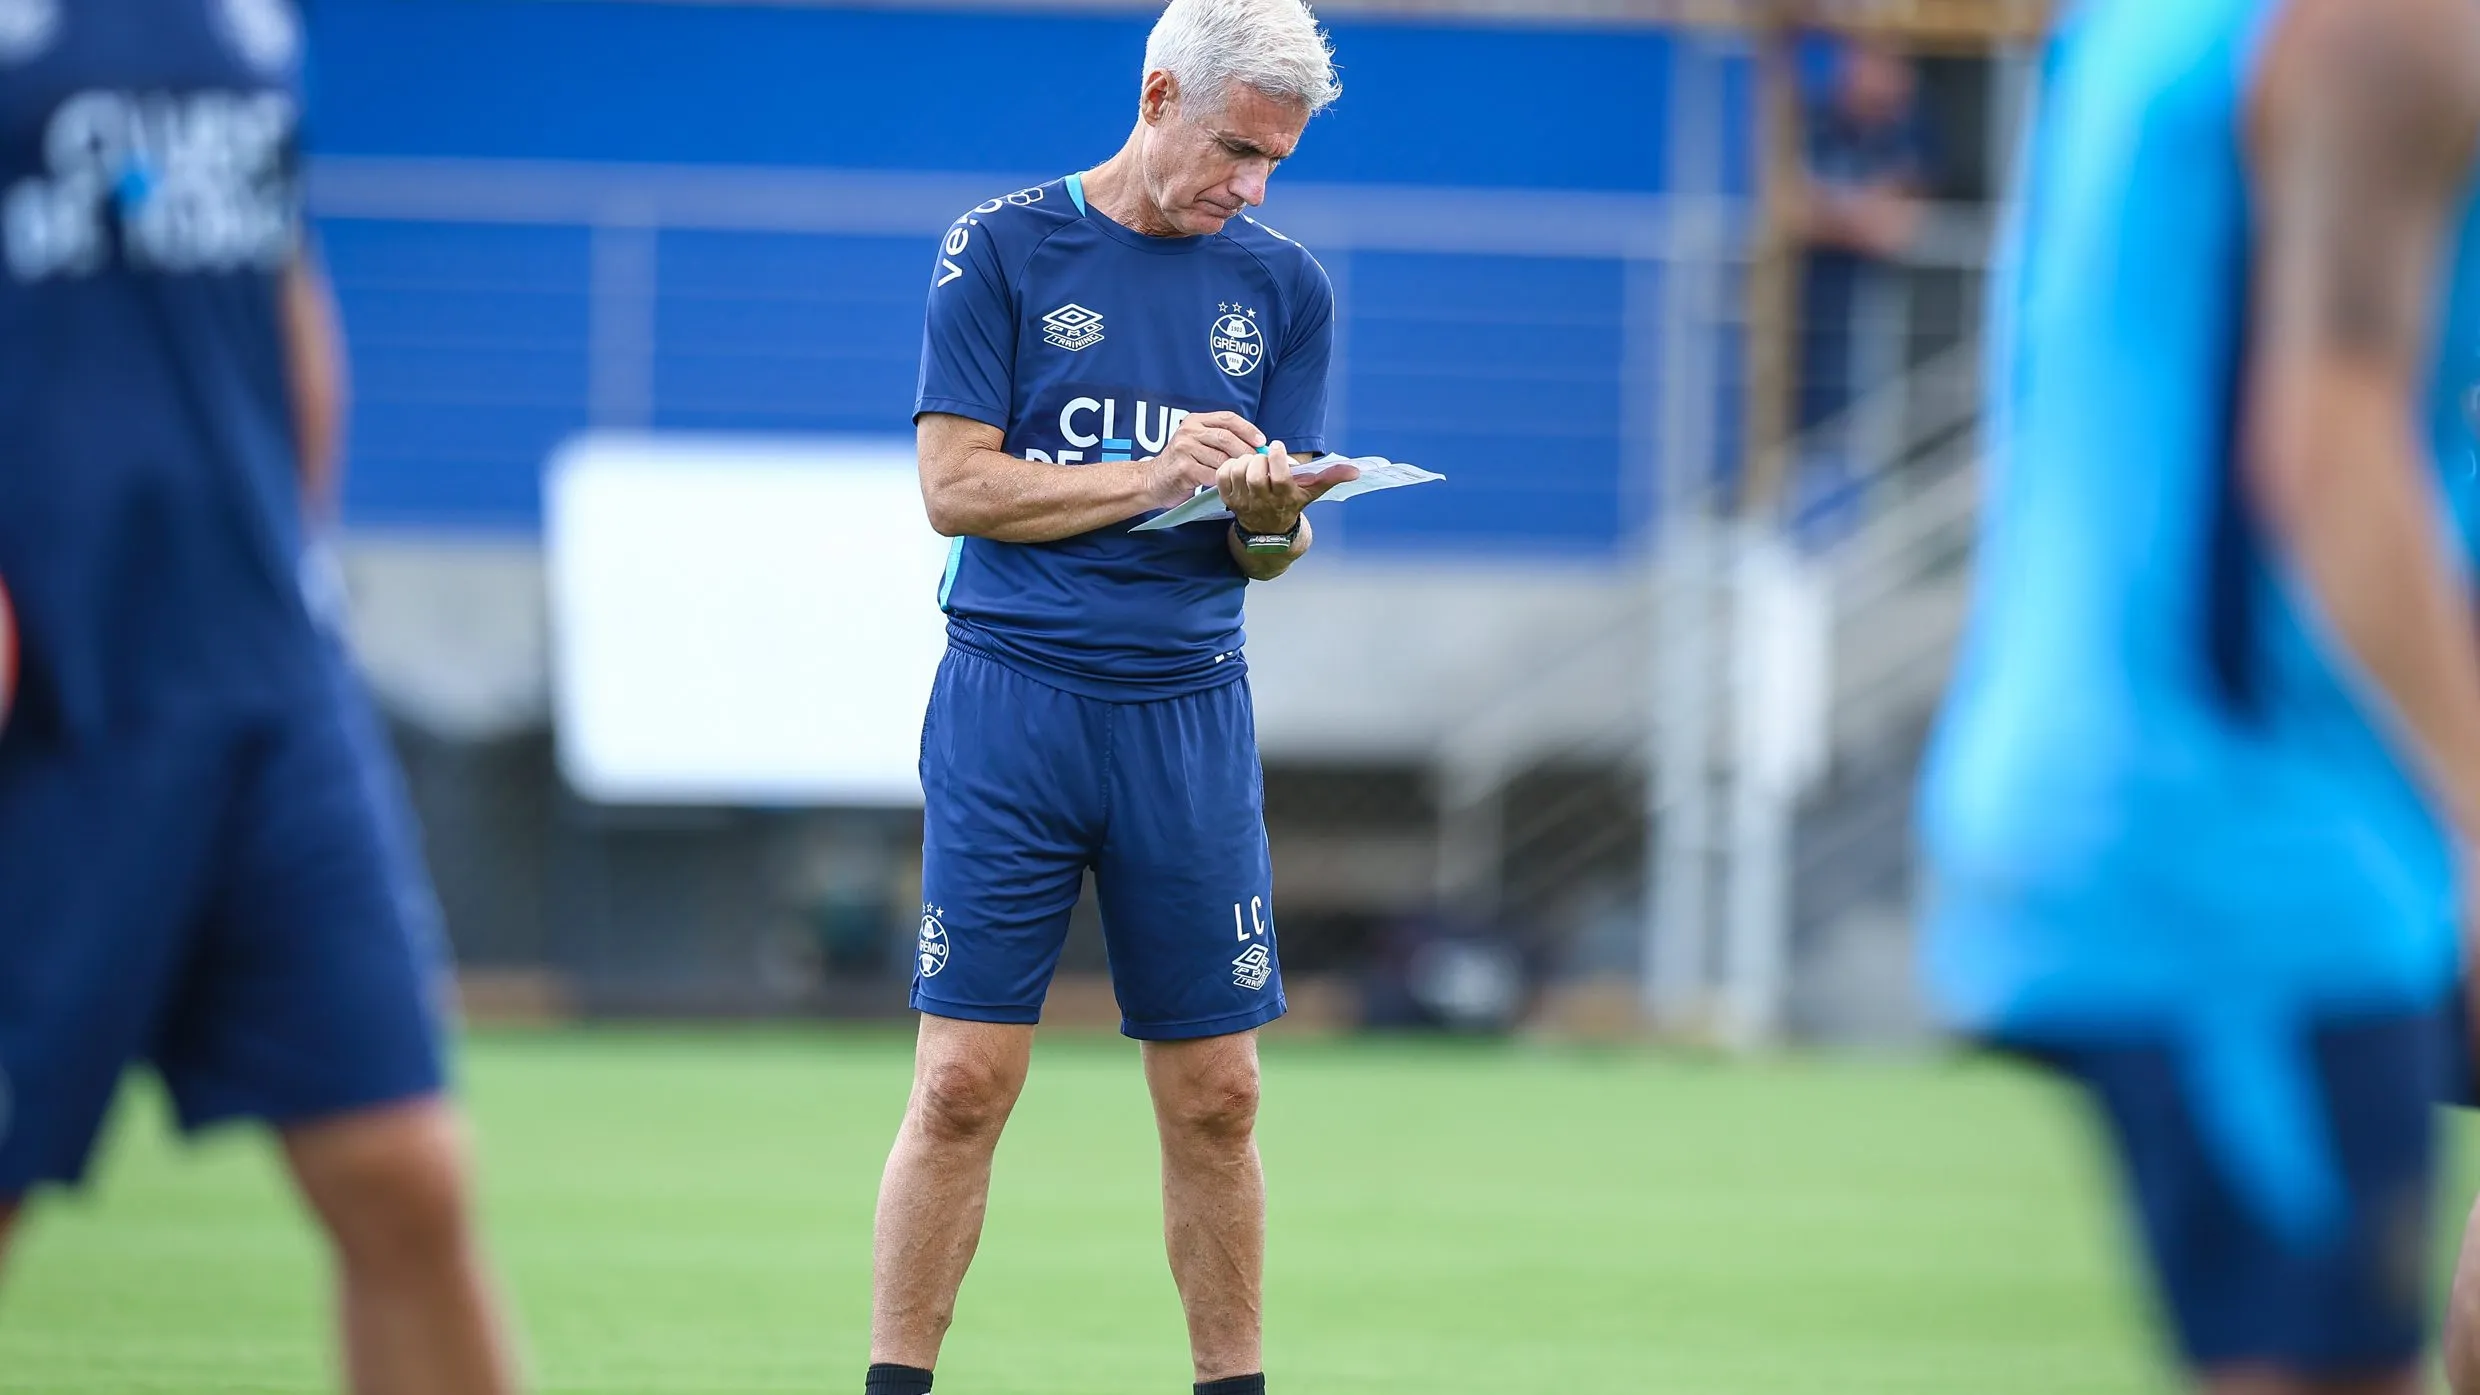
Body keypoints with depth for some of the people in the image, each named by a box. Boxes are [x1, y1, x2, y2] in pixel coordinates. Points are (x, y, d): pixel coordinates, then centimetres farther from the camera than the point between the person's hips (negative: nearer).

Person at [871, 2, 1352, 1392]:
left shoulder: (1285, 287, 11)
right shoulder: (1000, 251, 1)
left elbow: (1268, 551, 10)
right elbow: (957, 486, -5)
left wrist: (1270, 515, -13)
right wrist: (1152, 477, -14)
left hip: (1189, 713, 3)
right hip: (1013, 702, -3)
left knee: (1217, 1097, 3)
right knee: (965, 1080, -7)